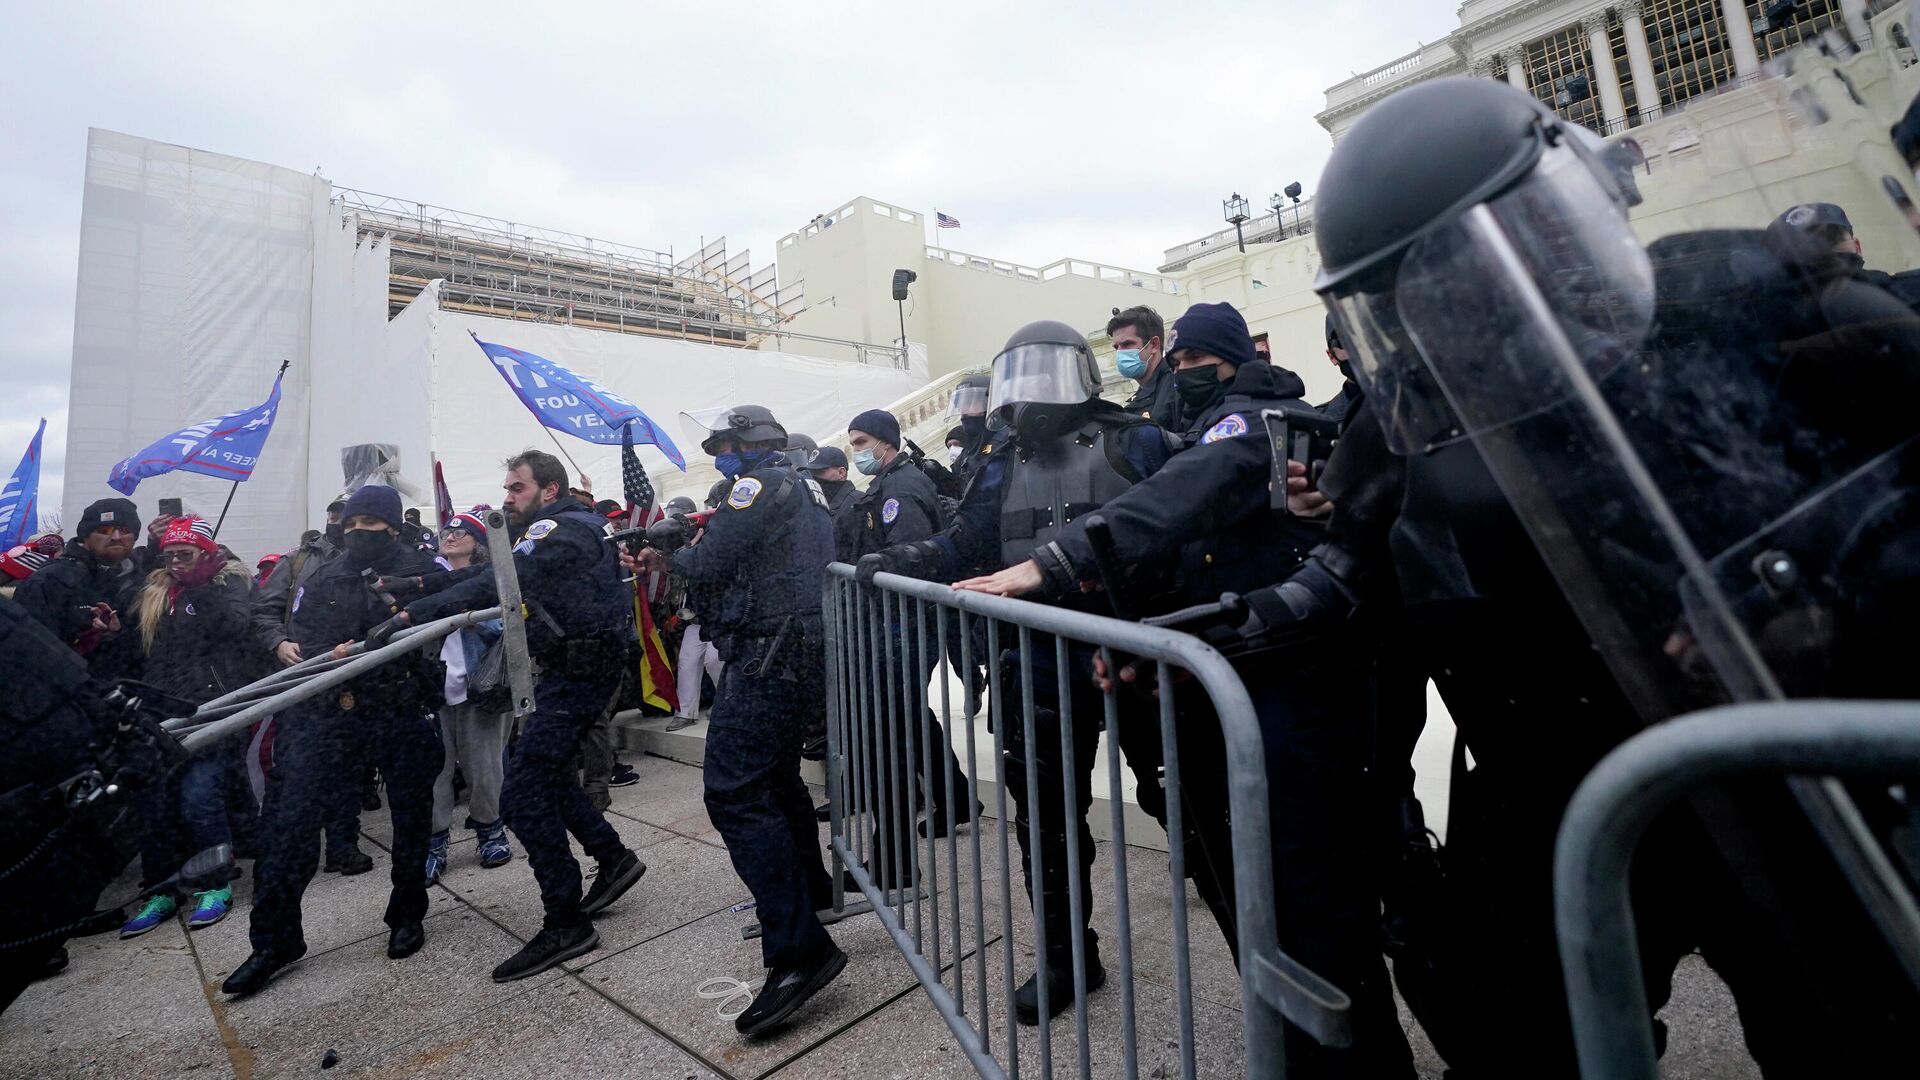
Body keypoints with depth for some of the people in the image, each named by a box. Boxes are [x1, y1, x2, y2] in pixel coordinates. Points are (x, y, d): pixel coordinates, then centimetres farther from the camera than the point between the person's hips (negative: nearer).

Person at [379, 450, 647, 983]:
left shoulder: (564, 530, -15)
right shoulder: (553, 532, 16)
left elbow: (496, 584, -28)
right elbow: (484, 572, 11)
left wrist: (412, 615, -31)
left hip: (579, 674, -10)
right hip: (571, 666, 10)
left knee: (523, 792, -9)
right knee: (545, 770, 21)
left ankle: (566, 924, 0)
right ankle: (613, 858, 31)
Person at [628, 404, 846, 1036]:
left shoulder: (764, 483, -7)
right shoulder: (805, 489, 22)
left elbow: (709, 563, -14)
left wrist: (670, 558, 9)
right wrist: (665, 561, 15)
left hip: (769, 660, -11)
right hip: (810, 660, 11)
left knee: (734, 793, -12)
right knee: (775, 776, 24)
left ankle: (799, 949, -13)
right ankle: (809, 891, 40)